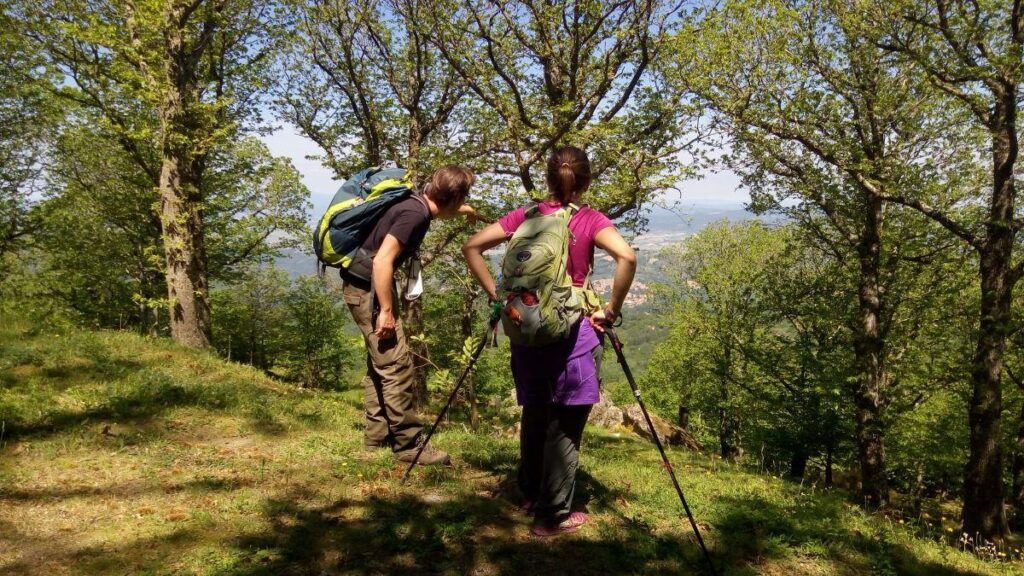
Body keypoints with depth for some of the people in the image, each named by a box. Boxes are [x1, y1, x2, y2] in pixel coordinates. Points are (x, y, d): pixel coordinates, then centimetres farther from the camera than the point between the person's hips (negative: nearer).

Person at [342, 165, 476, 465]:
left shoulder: (420, 204, 6)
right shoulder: (414, 214, -22)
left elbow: (442, 210, 33)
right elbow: (382, 261, -28)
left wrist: (464, 211, 50)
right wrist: (387, 311, -24)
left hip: (367, 286, 10)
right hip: (367, 288, -10)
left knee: (380, 363, 16)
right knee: (396, 365, -7)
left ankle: (377, 435, 24)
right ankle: (408, 444, 1)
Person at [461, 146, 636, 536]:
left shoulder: (524, 216, 3)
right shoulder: (590, 221, -6)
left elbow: (472, 247, 0)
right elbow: (626, 257, -22)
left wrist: (496, 294, 3)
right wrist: (610, 311, -12)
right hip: (572, 332, -4)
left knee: (534, 414, 20)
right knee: (564, 426, 5)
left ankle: (530, 493, 36)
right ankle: (553, 515, 13)